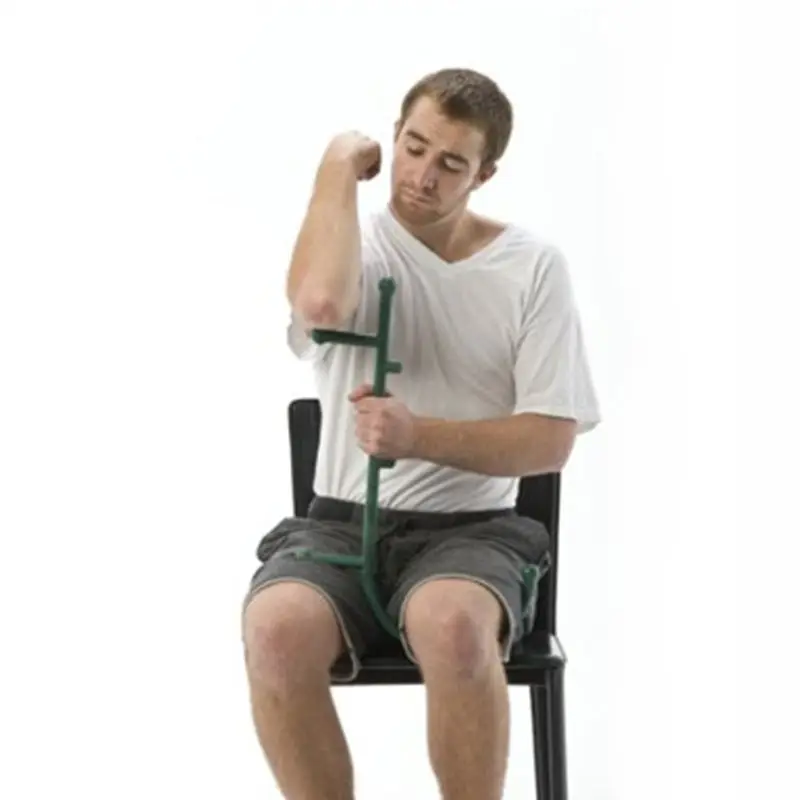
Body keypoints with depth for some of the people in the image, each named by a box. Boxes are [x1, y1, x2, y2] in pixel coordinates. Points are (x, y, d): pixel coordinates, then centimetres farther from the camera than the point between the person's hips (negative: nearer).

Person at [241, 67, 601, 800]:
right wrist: (339, 167, -11)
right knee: (276, 627, -34)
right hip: (341, 522, 1)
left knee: (452, 626, -38)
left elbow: (551, 440, -3)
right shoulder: (356, 243, 1)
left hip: (468, 529, -1)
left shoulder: (533, 266, 1)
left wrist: (418, 435, -17)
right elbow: (320, 303, -26)